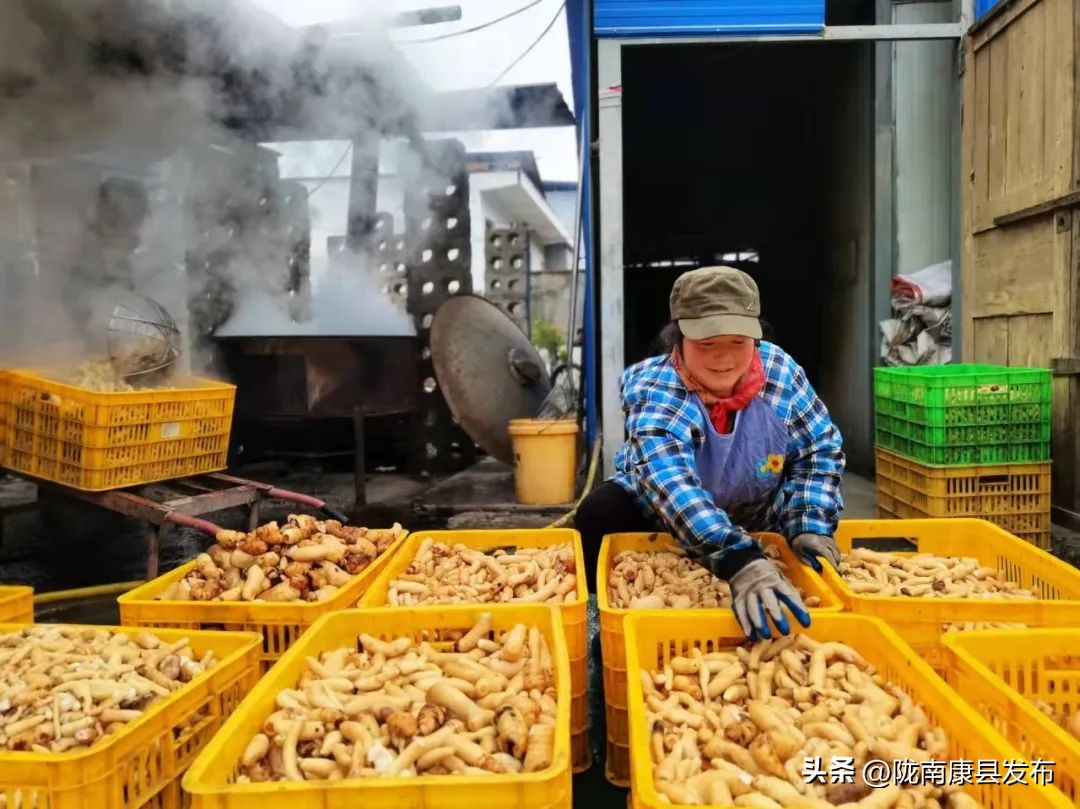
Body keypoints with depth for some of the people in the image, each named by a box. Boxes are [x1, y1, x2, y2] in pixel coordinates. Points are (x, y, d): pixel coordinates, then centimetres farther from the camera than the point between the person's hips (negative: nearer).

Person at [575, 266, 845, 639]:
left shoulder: (780, 371, -19)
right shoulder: (654, 390, -31)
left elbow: (820, 449, -9)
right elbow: (669, 485, -46)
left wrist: (810, 528, -25)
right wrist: (740, 563, -60)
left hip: (756, 525, 4)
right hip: (655, 523, -3)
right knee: (601, 514, -27)